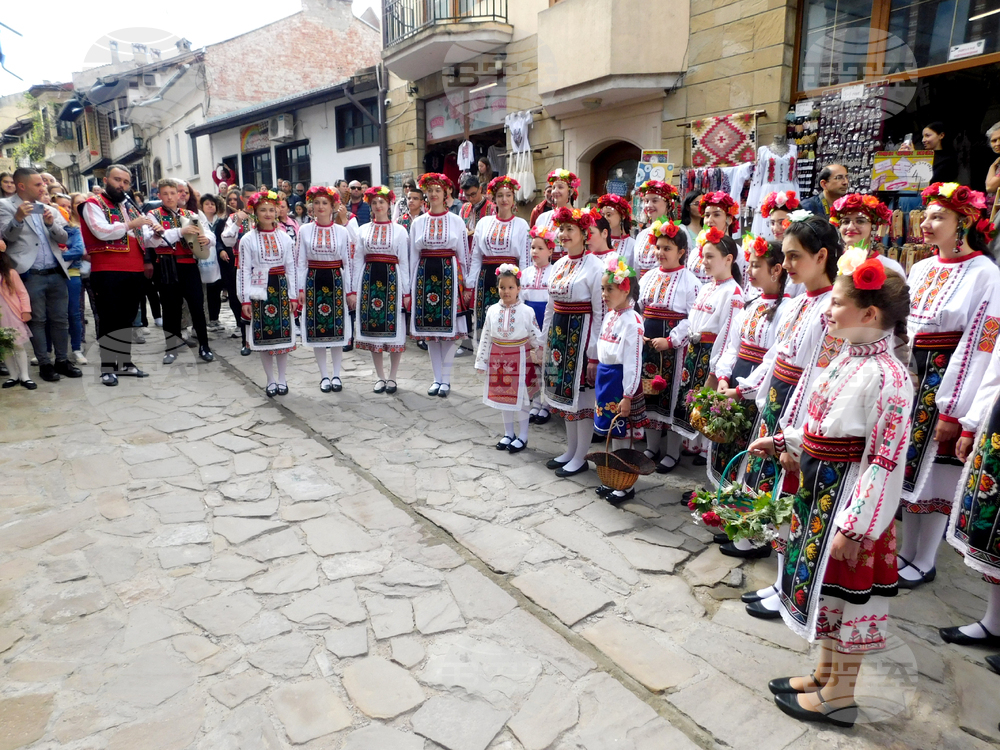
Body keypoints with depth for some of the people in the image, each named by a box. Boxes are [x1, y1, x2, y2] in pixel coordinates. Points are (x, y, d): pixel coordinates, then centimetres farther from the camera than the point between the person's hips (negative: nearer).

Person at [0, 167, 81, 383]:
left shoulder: (48, 208, 13)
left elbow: (64, 238, 7)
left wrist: (52, 223, -12)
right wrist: (18, 218, -26)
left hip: (56, 274, 4)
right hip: (31, 276, -4)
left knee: (60, 319, 8)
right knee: (37, 321, 4)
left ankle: (62, 360, 18)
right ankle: (44, 364, 12)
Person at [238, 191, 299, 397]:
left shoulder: (285, 238, 4)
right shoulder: (248, 239, -1)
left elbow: (291, 268, 4)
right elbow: (244, 271, -3)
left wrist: (293, 296, -1)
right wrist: (245, 299, -7)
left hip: (281, 288, 1)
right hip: (259, 291, -1)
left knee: (283, 334, 4)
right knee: (262, 336, 3)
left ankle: (282, 378, 18)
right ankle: (271, 380, 15)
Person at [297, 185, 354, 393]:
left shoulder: (342, 232, 1)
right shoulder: (305, 231, 2)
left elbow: (347, 263, 1)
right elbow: (301, 262, 3)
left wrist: (351, 290, -2)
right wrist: (300, 288, -4)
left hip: (336, 281, 0)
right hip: (313, 282, 1)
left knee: (337, 329, 3)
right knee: (316, 330, 3)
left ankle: (336, 375, 15)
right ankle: (324, 376, 14)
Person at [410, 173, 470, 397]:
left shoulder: (457, 221, 4)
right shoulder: (418, 223, 9)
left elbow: (463, 255, 5)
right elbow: (413, 256, 11)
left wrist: (464, 283, 2)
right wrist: (413, 284, 7)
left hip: (449, 274, -2)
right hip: (425, 275, 2)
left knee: (449, 327, -1)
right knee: (429, 328, 5)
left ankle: (446, 379, 9)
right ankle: (437, 378, 16)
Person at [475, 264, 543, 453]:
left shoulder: (526, 311, -9)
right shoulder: (493, 310, -1)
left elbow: (536, 337, -3)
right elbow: (485, 338, 2)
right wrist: (481, 361, 3)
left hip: (519, 359, -3)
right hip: (498, 359, 4)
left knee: (520, 398, 4)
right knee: (502, 396, 14)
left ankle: (522, 436, 18)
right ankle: (508, 433, 29)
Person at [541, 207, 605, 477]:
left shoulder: (594, 267, -13)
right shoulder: (559, 265, 11)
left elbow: (600, 313, -15)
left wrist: (595, 354, -16)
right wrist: (545, 340, 15)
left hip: (581, 333, -8)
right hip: (558, 333, 8)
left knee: (582, 394, 1)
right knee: (563, 392, 15)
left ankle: (580, 457, 15)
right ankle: (570, 450, 29)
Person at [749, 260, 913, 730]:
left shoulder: (887, 377, -23)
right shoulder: (846, 359, 4)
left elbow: (885, 462, -24)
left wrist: (853, 527, -23)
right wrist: (779, 442, 13)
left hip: (849, 494, -9)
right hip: (819, 487, 9)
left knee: (845, 587, 8)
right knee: (821, 581, 20)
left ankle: (841, 695, 28)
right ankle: (825, 672, 40)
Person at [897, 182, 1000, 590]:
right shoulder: (921, 269, 10)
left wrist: (953, 409, -16)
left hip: (947, 381, -6)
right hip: (910, 378, 6)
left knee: (936, 475, 4)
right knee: (907, 467, 13)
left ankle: (924, 562, 20)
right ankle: (905, 552, 27)